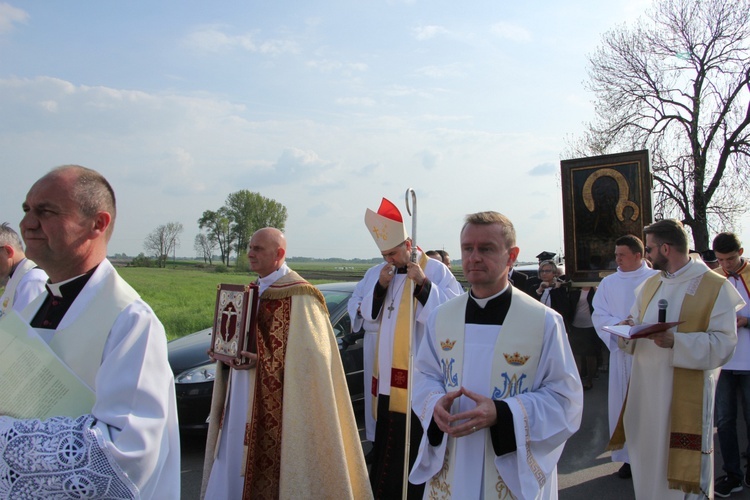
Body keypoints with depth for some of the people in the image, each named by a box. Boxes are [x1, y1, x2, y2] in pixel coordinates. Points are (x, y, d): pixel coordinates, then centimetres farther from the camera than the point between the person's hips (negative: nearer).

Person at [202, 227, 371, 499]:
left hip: (278, 408, -8)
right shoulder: (254, 291, 12)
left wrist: (261, 362, -21)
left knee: (271, 471, 2)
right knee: (234, 471, 14)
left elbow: (308, 354, -18)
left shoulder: (298, 295, -14)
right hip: (242, 402, 8)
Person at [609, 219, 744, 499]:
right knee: (648, 460, 15)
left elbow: (723, 344, -14)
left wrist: (675, 341, -26)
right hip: (645, 389, 6)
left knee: (682, 467, 1)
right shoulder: (650, 284, 12)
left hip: (686, 394, -6)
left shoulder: (715, 287, -7)